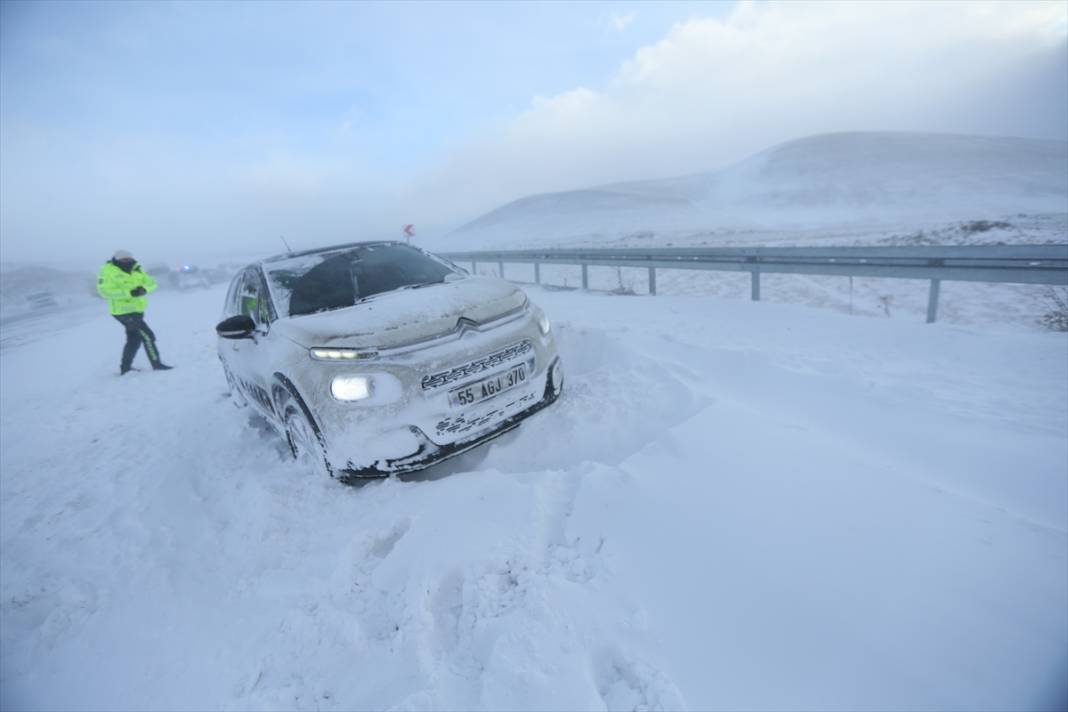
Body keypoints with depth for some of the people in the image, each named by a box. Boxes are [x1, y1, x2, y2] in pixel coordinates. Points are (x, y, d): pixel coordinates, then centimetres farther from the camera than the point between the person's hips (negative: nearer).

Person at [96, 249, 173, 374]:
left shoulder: (135, 270, 7)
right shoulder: (107, 271, -11)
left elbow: (151, 282, 1)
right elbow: (104, 291, -20)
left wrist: (144, 288, -21)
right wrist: (129, 292, -29)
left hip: (136, 310, 8)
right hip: (123, 311, -8)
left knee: (134, 339, 17)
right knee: (147, 336, -10)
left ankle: (125, 367, 30)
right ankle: (157, 364, -3)